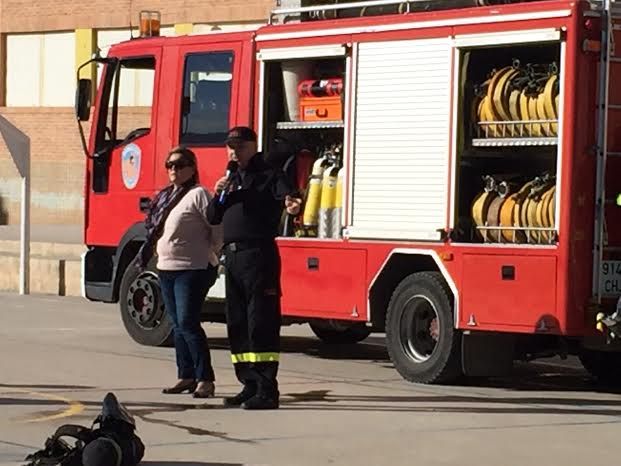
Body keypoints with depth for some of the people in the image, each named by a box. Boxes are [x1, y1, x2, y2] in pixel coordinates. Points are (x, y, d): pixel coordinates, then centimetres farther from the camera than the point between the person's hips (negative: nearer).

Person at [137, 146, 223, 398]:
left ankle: (205, 378, -9)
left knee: (188, 323, -13)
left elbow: (218, 228, -14)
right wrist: (146, 255, 15)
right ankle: (186, 376, 17)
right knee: (178, 326, 11)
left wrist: (211, 256, -7)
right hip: (166, 269, 8)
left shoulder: (198, 194, -11)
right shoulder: (165, 196, 14)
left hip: (192, 270, -8)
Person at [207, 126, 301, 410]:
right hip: (232, 256, 8)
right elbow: (213, 218, 21)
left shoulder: (268, 175, -2)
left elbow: (285, 193, -23)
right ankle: (250, 386, 18)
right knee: (237, 324, 10)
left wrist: (290, 204, -47)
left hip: (258, 255, -8)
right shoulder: (232, 180, 21)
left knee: (261, 323, -10)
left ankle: (267, 390, -11)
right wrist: (218, 195, 1)